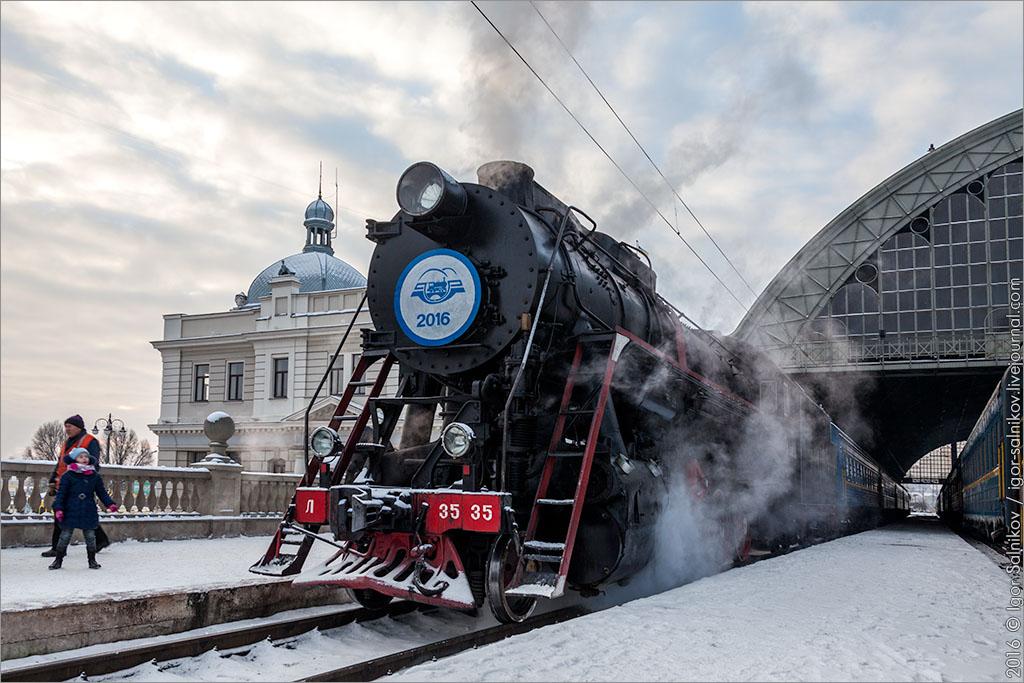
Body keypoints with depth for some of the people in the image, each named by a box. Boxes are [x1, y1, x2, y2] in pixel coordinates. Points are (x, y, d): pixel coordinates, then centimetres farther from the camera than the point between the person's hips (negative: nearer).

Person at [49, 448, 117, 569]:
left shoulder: (95, 476, 6)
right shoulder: (68, 476, -4)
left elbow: (102, 493, 10)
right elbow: (61, 493, -5)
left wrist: (110, 504, -2)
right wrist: (58, 508, -15)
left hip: (89, 512, 2)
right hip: (71, 512, -2)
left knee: (90, 537, 7)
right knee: (65, 536, 4)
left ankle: (92, 560, 18)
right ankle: (58, 560, 17)